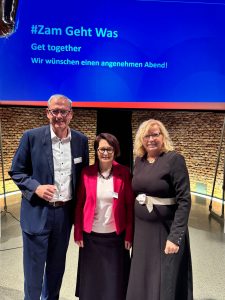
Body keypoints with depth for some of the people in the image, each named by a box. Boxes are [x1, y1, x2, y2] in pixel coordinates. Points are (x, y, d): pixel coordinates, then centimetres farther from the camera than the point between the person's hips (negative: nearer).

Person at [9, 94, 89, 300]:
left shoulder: (81, 140, -1)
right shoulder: (32, 137, -9)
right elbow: (16, 172, -3)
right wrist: (36, 187, -19)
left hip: (65, 212, 3)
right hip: (37, 212, -3)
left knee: (57, 265, 22)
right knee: (34, 266, 12)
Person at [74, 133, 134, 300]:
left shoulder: (124, 173, -8)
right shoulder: (87, 173, -5)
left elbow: (130, 206, -4)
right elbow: (79, 205, 0)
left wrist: (129, 235, -4)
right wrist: (78, 233, -2)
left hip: (116, 236, -1)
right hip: (91, 236, 1)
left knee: (115, 281, 15)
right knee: (91, 280, 19)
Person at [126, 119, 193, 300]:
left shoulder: (174, 159, -13)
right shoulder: (139, 160, 4)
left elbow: (184, 200, -16)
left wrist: (175, 236, -20)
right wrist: (131, 228, 9)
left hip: (166, 230, -5)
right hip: (142, 229, 5)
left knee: (165, 283, 11)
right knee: (141, 281, 18)